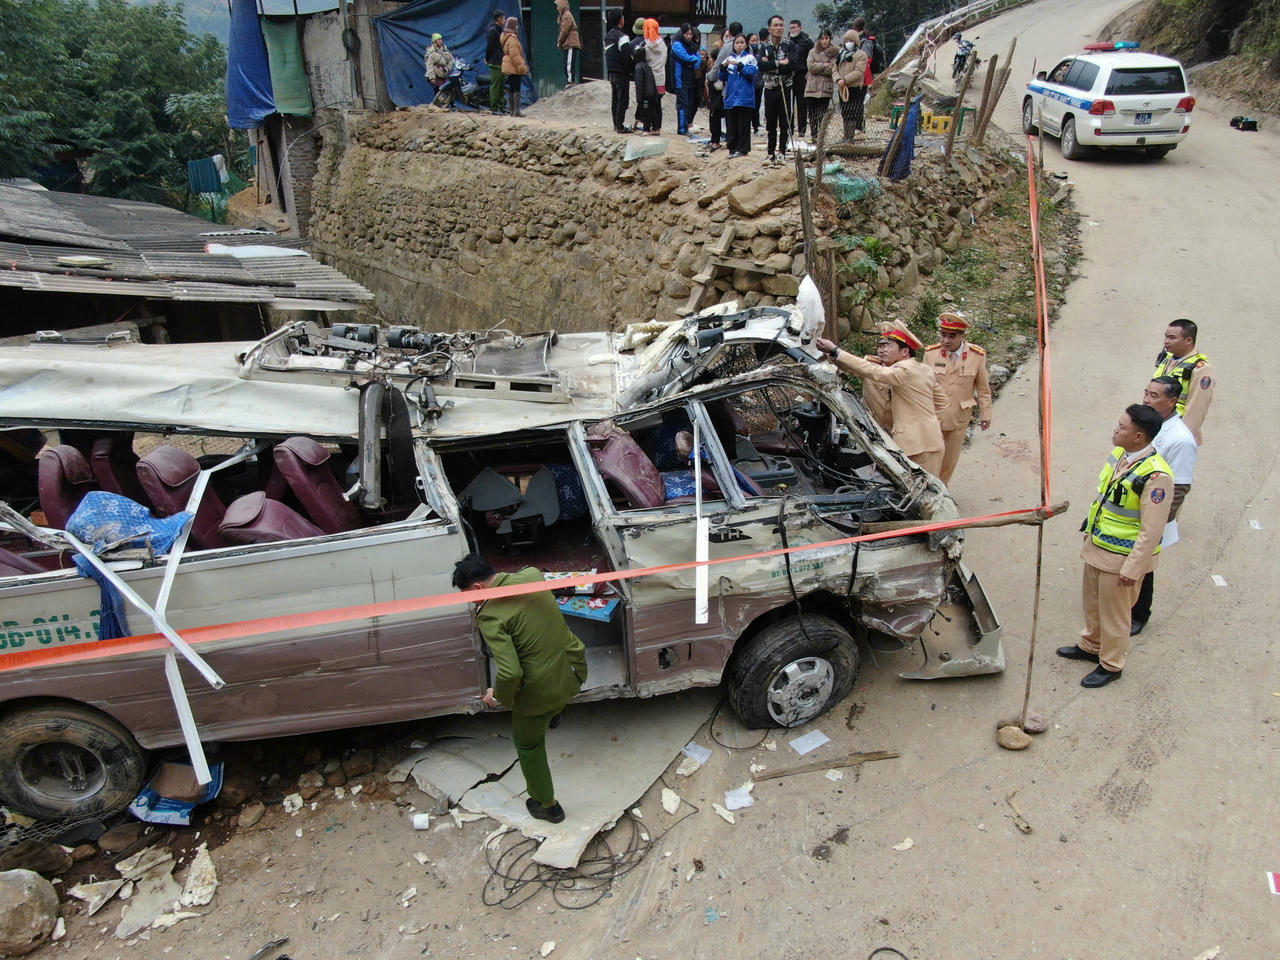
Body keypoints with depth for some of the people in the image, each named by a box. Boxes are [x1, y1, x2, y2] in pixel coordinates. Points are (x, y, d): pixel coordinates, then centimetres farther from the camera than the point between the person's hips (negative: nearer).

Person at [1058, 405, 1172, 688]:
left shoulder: (1155, 476, -27)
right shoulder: (1120, 454, -1)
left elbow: (1152, 531, -24)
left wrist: (1132, 568, -22)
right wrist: (1090, 528, 21)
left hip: (1121, 557, -8)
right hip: (1097, 546, 8)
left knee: (1113, 612, 10)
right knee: (1091, 601, 25)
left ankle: (1111, 665, 30)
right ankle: (1090, 646, 47)